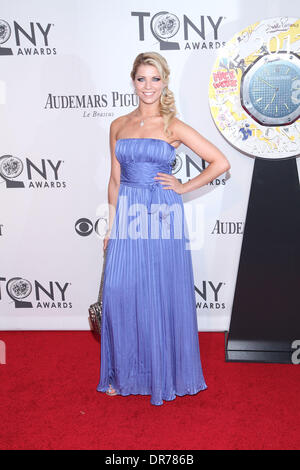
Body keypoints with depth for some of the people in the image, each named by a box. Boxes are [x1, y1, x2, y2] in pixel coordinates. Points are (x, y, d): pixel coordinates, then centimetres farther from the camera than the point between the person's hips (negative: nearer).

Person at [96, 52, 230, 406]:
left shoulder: (173, 127, 0)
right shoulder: (119, 126, 10)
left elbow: (220, 163, -2)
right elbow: (115, 180, 12)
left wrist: (184, 187, -3)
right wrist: (111, 227, 9)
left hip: (163, 216, -3)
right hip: (128, 217, 3)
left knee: (163, 295, 4)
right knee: (120, 294, 3)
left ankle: (165, 372, 24)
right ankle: (125, 373, 22)